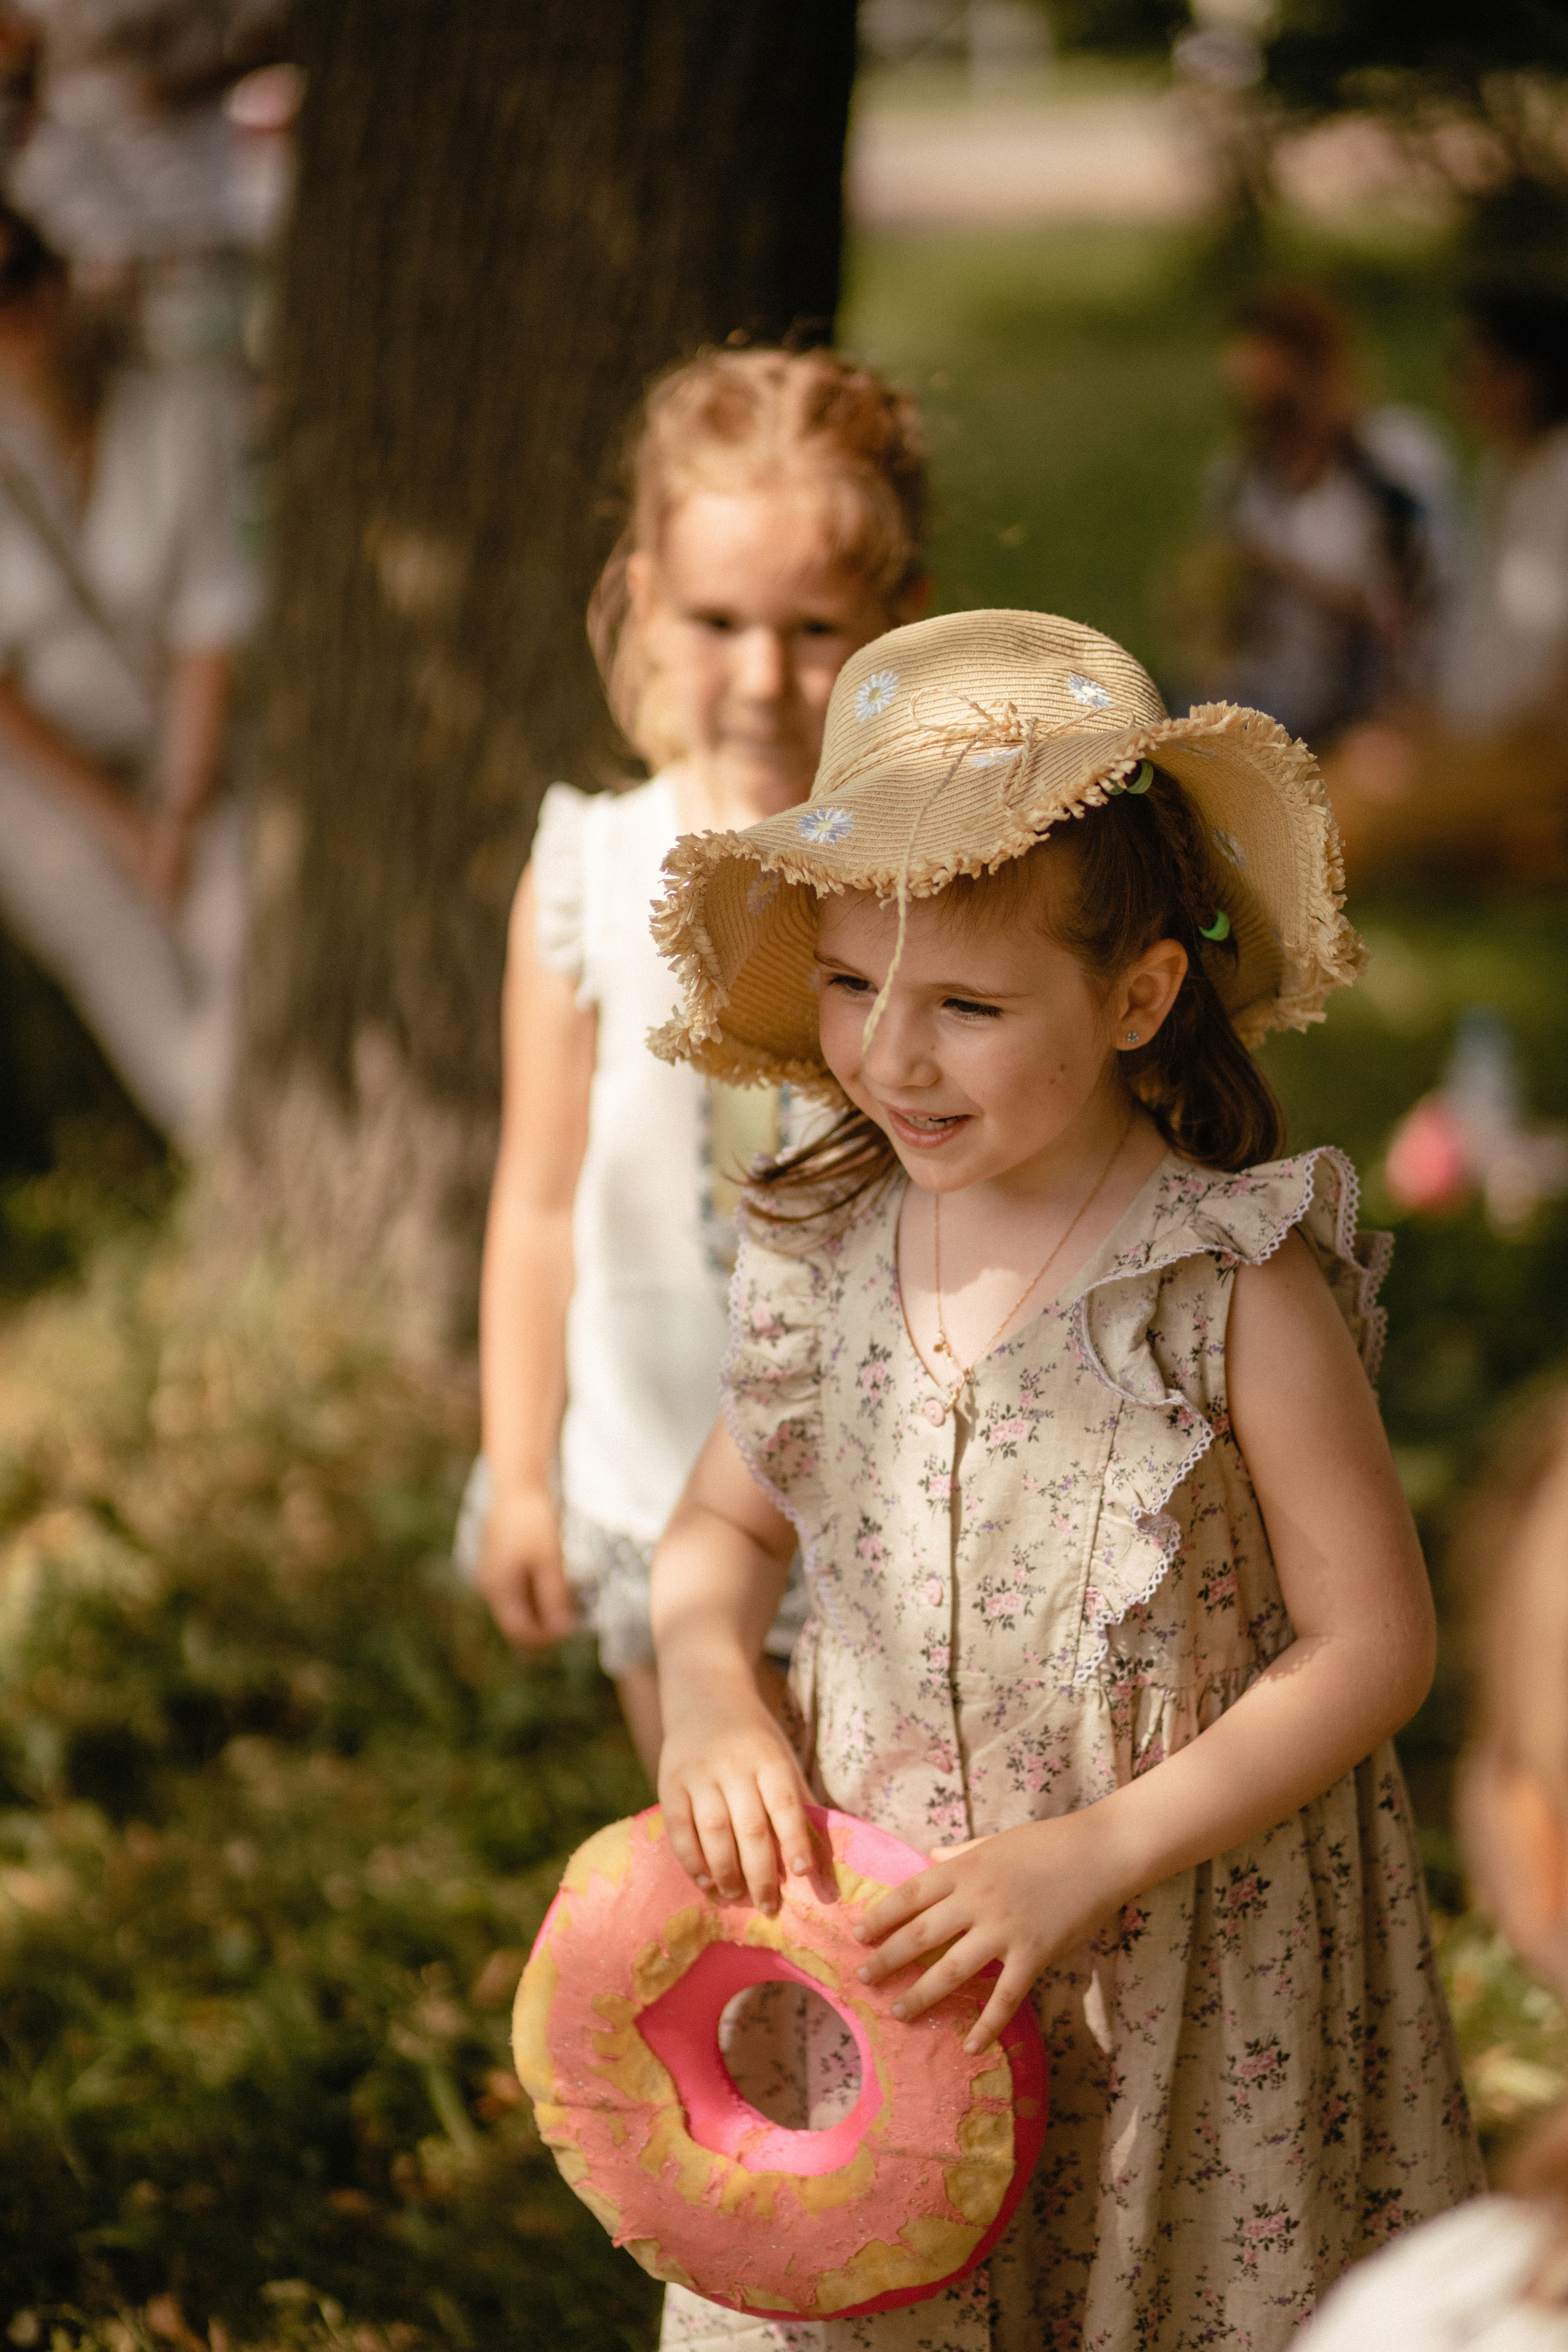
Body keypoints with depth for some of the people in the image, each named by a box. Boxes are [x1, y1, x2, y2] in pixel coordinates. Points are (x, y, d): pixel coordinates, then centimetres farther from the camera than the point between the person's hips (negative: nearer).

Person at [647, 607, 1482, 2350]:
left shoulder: (1236, 1282, -15)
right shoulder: (827, 1256, -2)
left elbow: (1371, 1643, -13)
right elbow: (726, 1520, 14)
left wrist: (1092, 1855, -19)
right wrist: (706, 1689, -8)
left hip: (1190, 1988, -4)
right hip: (872, 1947, 4)